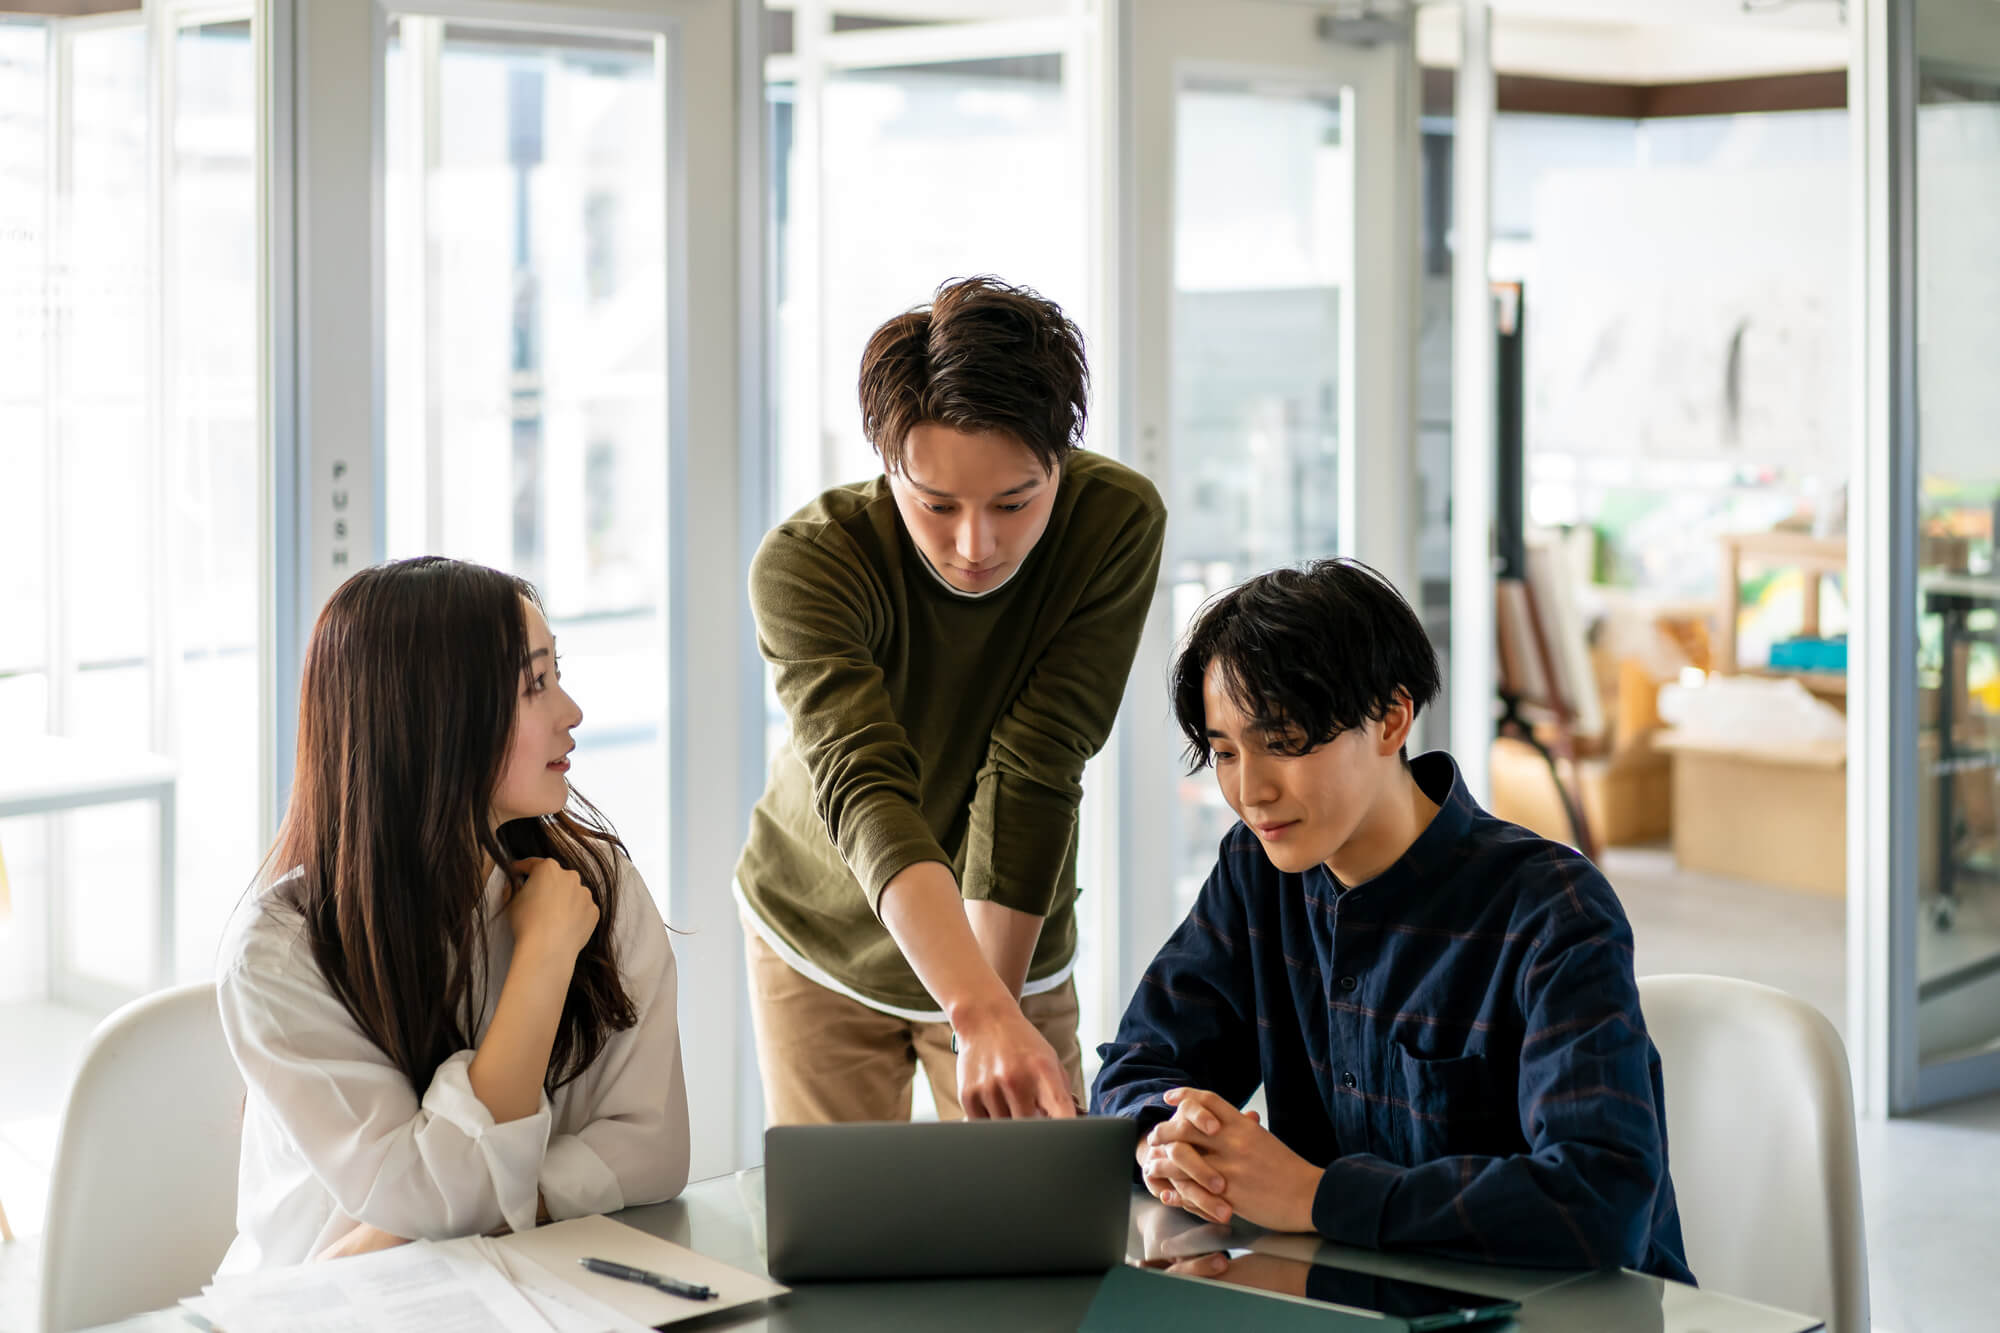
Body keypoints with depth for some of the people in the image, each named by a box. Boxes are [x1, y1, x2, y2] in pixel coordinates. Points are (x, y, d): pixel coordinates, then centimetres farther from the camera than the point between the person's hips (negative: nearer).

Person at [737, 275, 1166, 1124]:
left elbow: (1032, 778, -27)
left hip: (1008, 944, 1)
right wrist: (981, 1015, -56)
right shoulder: (804, 564, -29)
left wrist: (992, 1029, -32)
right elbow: (863, 795, -42)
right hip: (821, 932, -1)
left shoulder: (1117, 522, -24)